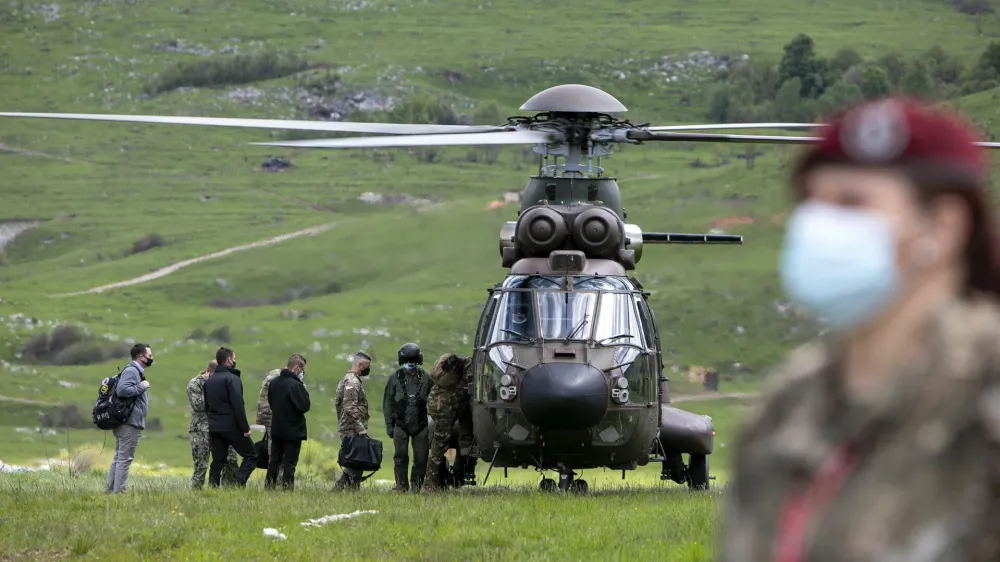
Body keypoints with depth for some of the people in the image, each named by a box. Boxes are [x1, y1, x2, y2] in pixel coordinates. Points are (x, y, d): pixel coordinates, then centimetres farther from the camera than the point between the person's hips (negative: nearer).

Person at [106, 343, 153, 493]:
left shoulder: (136, 372, 18)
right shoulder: (131, 371, -15)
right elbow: (122, 390, -28)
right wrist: (142, 386, -19)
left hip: (127, 423, 11)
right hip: (130, 423, -11)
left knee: (119, 457, 14)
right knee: (125, 458, -8)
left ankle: (111, 489, 18)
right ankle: (119, 491, -8)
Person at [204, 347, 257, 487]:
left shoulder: (209, 381, 13)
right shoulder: (232, 378, -12)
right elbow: (238, 405, -18)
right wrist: (245, 428, -14)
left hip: (214, 427, 7)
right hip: (231, 427, -7)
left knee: (217, 461, 11)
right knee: (251, 456, 2)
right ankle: (240, 483, -16)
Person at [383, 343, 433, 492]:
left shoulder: (425, 378, 6)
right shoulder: (395, 378, 5)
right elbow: (388, 403, 7)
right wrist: (389, 424, 2)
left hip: (420, 426, 1)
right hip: (401, 425, -1)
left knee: (421, 458, 1)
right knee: (401, 457, -4)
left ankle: (416, 486, 12)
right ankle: (401, 486, 2)